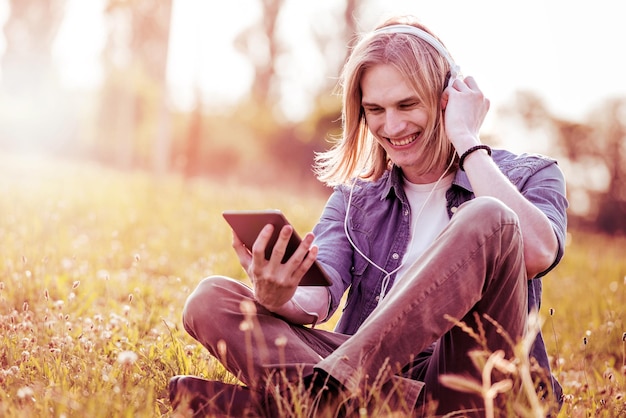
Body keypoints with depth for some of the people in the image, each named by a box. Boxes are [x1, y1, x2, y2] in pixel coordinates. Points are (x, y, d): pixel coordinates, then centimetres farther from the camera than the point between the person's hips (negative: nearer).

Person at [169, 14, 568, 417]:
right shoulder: (355, 198, 16)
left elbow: (538, 254, -16)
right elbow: (316, 298, -1)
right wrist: (276, 299, -25)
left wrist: (467, 141, -7)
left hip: (477, 382, -2)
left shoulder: (526, 176, 8)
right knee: (210, 299, -13)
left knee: (487, 218, -28)